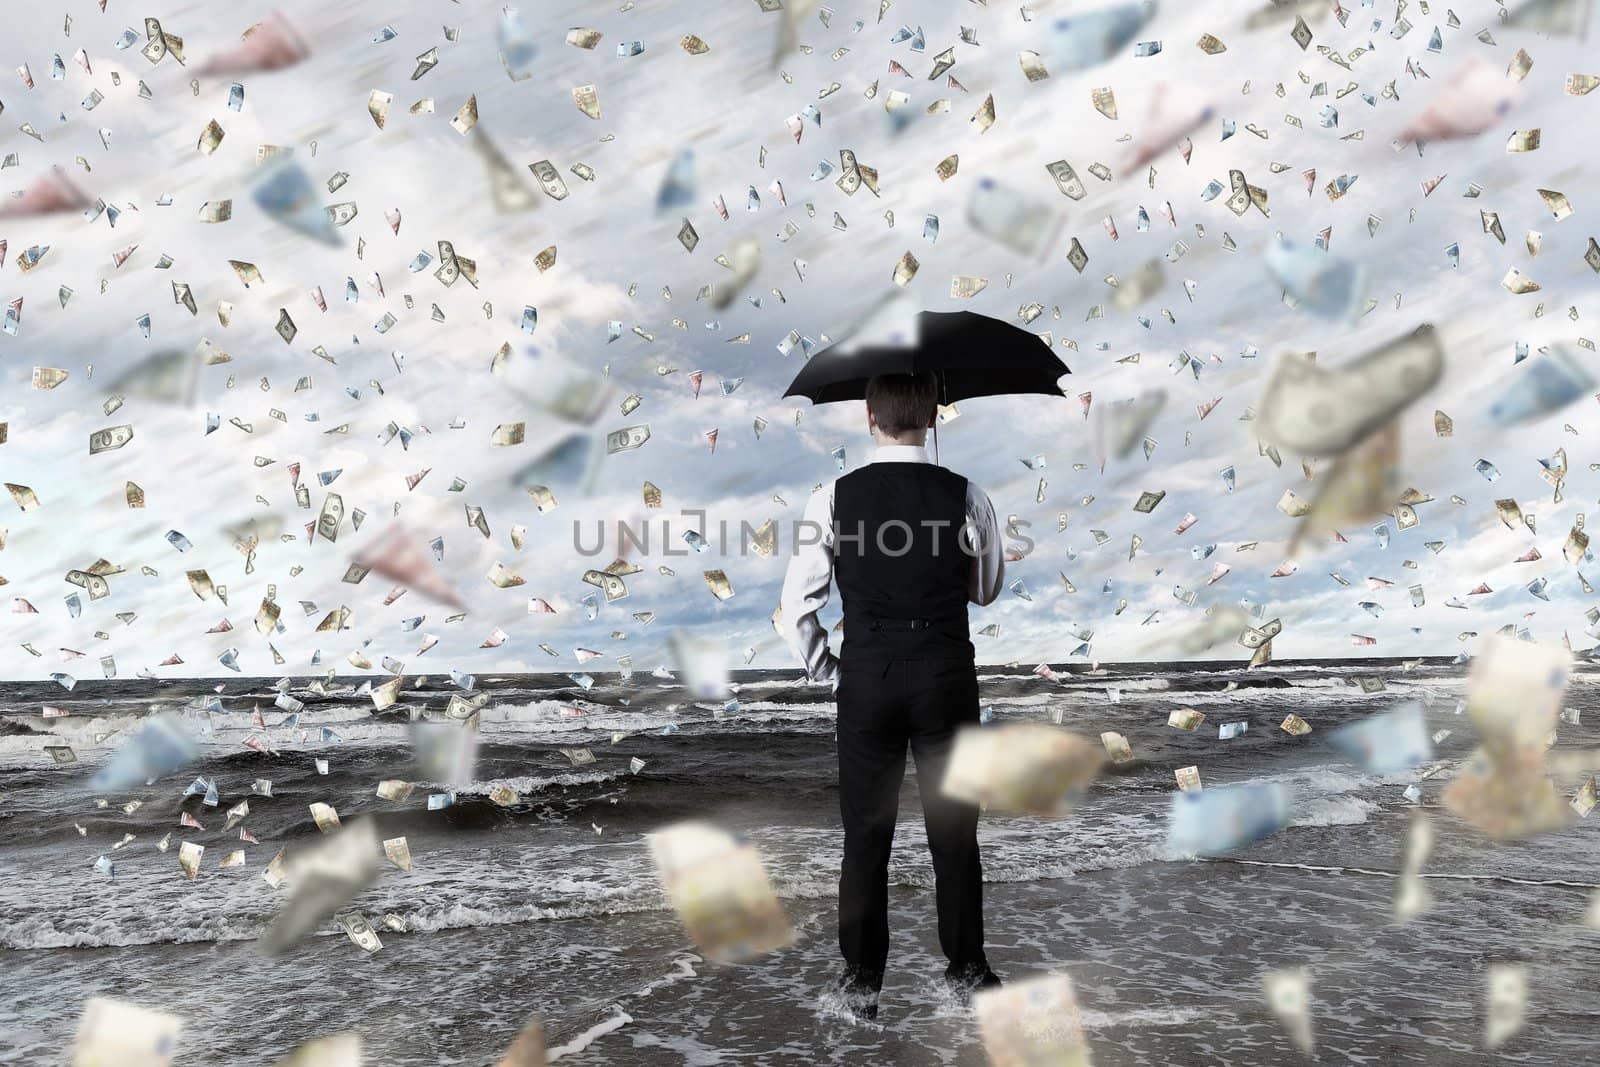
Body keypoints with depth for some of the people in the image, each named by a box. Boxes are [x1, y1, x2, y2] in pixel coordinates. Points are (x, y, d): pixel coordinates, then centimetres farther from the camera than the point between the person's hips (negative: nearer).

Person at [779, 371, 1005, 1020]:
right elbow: (988, 590, 11)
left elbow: (797, 609, -5)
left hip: (866, 680, 0)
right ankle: (965, 968, 26)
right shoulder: (967, 498, -5)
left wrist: (825, 671, 8)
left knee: (866, 833, 11)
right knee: (953, 831, 14)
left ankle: (863, 980, 21)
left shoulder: (834, 499, -7)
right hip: (947, 675, 1)